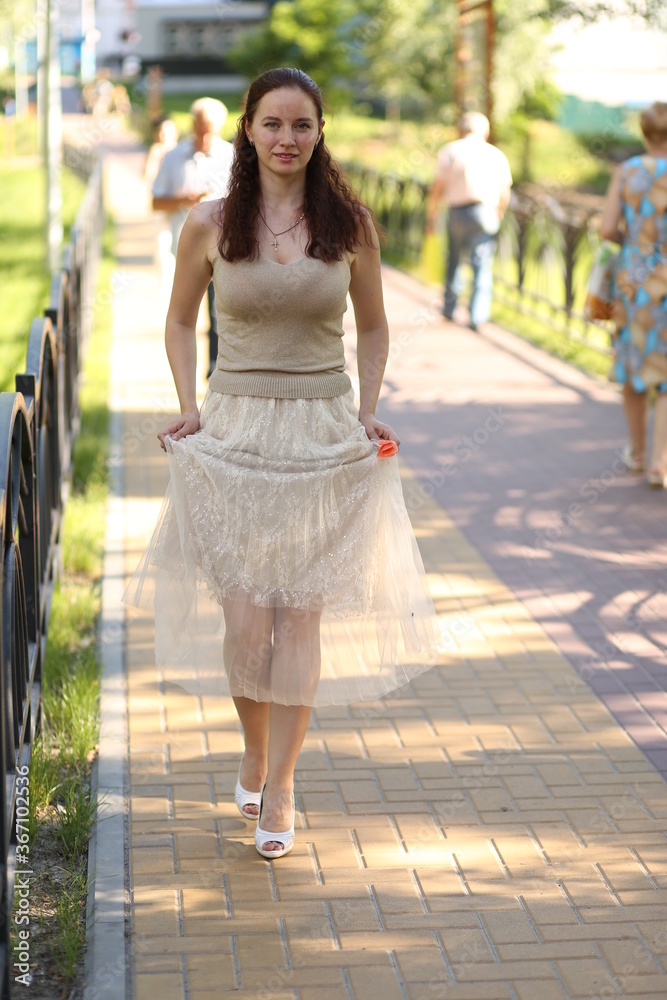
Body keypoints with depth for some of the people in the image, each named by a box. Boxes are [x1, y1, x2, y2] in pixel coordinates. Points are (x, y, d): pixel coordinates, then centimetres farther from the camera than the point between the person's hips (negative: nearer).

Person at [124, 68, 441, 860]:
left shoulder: (349, 224, 0)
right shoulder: (210, 225, -1)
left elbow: (373, 327, 11)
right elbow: (180, 321, 13)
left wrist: (367, 411, -1)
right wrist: (189, 408, 1)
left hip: (325, 437, 0)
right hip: (234, 435, 0)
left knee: (302, 615, 1)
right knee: (243, 618, -1)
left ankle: (279, 786, 15)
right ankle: (255, 751, 28)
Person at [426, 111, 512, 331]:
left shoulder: (450, 151, 4)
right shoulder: (497, 155, 8)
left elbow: (437, 189, 0)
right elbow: (504, 195, 8)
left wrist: (431, 217, 7)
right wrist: (498, 216, 23)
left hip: (457, 212, 0)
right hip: (485, 214, 0)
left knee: (454, 260, 18)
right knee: (482, 265, 1)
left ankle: (450, 307, 26)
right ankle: (477, 316, -7)